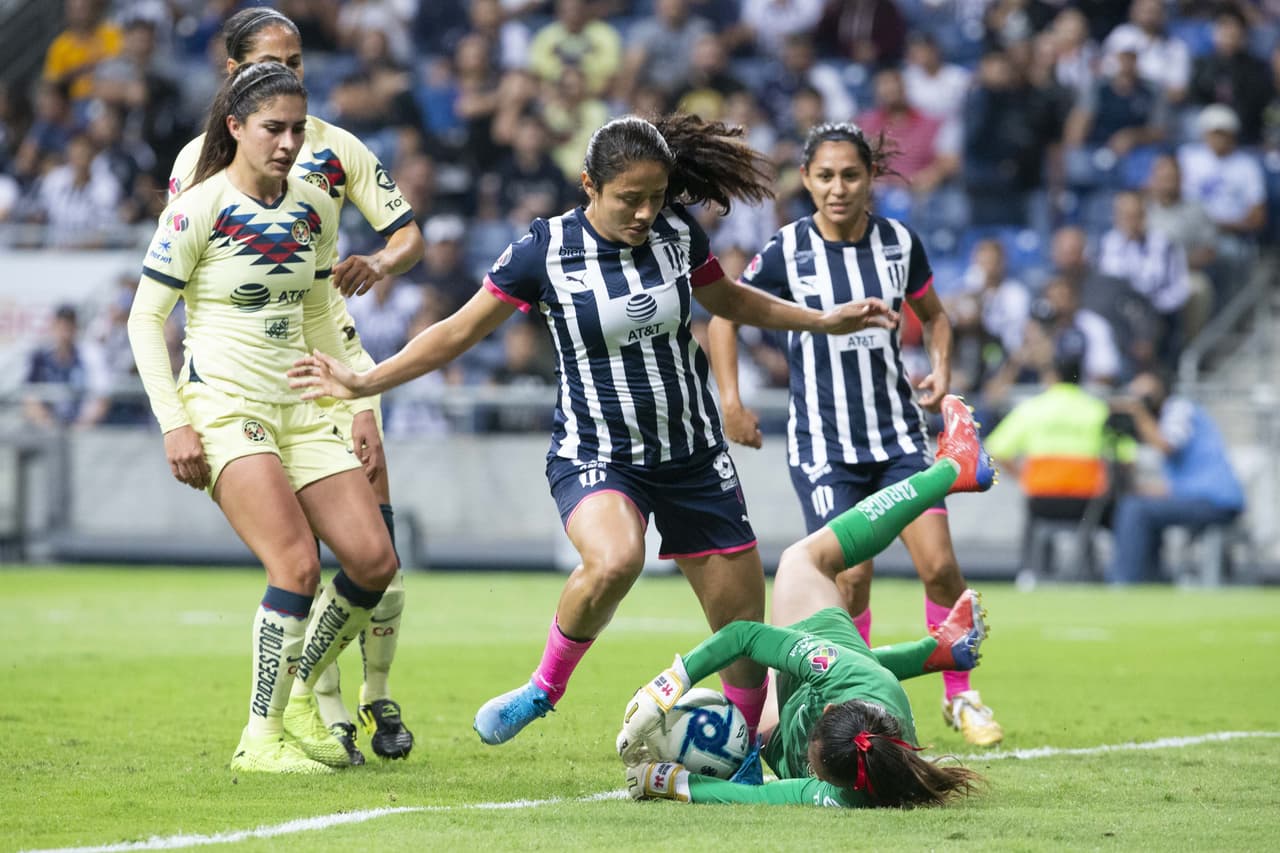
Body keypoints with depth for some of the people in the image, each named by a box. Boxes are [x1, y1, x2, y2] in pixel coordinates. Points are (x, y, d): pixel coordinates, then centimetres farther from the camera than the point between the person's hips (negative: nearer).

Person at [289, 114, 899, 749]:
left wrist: (825, 320, 21)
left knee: (744, 622, 3)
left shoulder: (678, 234, -2)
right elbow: (459, 332, -3)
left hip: (694, 456, 4)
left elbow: (729, 300, 20)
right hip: (595, 455, -4)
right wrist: (364, 383, -8)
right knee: (614, 559, -36)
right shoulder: (544, 251, -12)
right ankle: (544, 689, -13)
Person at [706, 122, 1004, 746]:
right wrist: (730, 401, -4)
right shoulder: (786, 251, -8)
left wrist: (941, 366, -1)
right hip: (822, 445, -2)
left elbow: (932, 313, 17)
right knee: (851, 576, -12)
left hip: (898, 433, 2)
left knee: (939, 564, -11)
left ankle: (959, 696, 7)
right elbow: (724, 314, 5)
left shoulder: (899, 242, -1)